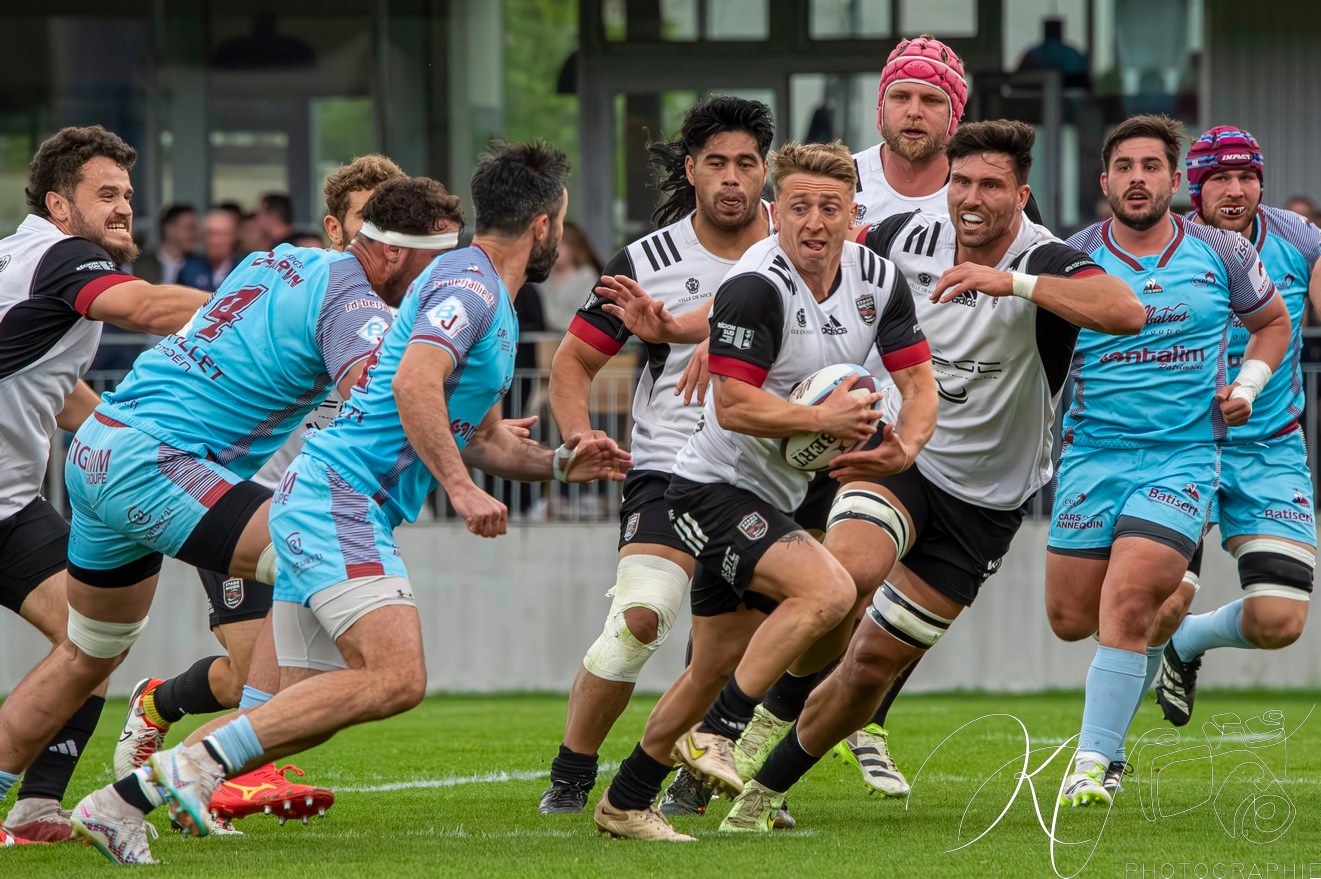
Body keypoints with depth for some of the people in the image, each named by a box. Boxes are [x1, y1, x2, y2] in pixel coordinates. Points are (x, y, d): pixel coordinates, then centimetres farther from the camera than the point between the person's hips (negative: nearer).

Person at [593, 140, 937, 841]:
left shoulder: (876, 278, 0)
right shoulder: (756, 286, -23)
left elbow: (918, 383, 2)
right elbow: (734, 406, -25)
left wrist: (904, 446, -18)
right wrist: (824, 419, -27)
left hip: (776, 498, 8)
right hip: (716, 487, -8)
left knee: (717, 667, 13)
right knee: (827, 591, -28)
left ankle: (625, 802, 25)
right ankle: (716, 734, -18)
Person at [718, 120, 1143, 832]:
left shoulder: (1046, 263, -21)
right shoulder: (909, 238, -8)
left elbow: (1127, 313, -42)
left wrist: (1013, 281, -49)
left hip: (985, 499, -1)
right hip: (899, 452, 1)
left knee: (874, 661, 3)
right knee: (848, 570, -32)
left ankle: (768, 788, 23)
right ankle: (770, 716, -11)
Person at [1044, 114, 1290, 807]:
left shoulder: (1221, 253, 2)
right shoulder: (1071, 259, 0)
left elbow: (1271, 322, 19)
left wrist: (1247, 386, 4)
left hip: (1183, 456, -2)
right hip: (1092, 455, 2)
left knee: (1127, 603, -19)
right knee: (1071, 618, 5)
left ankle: (1094, 762, -12)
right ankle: (1148, 651, 41)